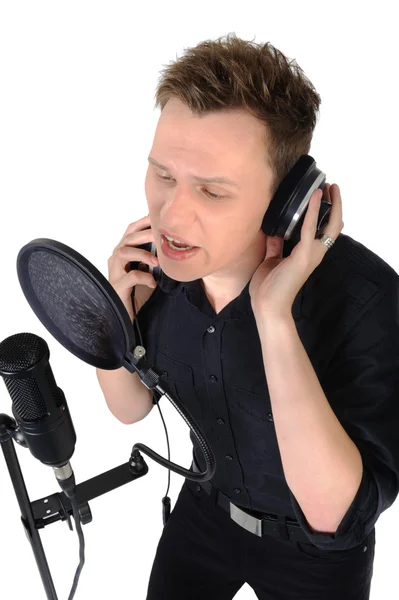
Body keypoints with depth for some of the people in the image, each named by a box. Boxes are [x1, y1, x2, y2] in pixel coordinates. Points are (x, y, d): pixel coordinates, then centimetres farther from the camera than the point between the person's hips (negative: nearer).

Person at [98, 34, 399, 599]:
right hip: (207, 505, 4)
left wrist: (275, 320, -43)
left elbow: (334, 514, -37)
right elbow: (131, 408, -5)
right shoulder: (162, 257, -19)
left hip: (314, 552, -3)